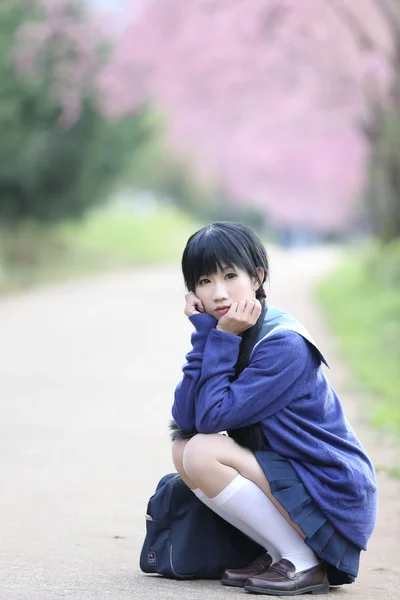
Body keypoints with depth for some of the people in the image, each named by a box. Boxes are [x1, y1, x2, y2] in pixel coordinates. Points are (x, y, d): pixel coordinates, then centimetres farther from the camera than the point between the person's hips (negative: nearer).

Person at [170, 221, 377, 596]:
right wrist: (204, 334, -12)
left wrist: (222, 338, -18)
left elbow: (213, 416, -23)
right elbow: (185, 420, -8)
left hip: (336, 499, -9)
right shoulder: (228, 336, 4)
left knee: (202, 453, -20)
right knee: (183, 448, 1)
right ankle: (281, 552, 3)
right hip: (292, 480, 9)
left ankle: (304, 564, -11)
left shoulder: (285, 345, -20)